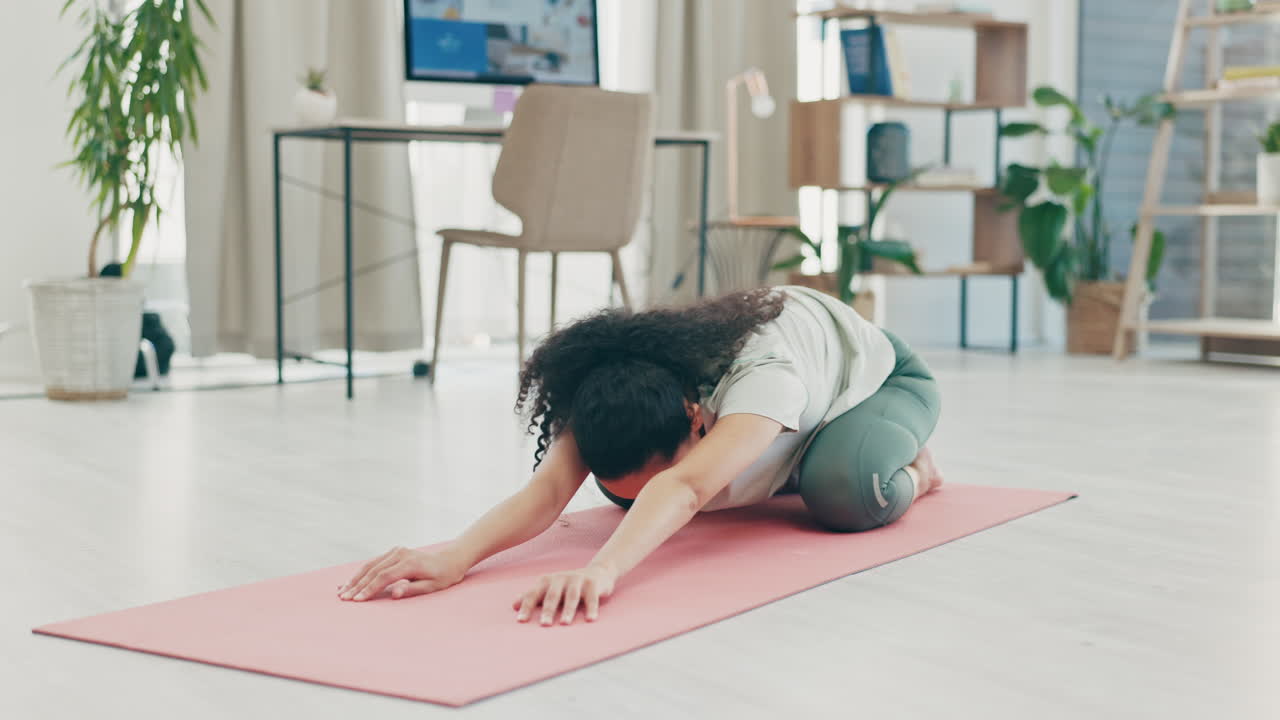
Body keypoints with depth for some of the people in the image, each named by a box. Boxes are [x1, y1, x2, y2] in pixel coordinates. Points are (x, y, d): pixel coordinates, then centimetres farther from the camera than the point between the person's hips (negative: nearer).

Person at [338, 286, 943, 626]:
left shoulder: (765, 372, -49)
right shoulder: (603, 398, -34)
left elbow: (686, 487, -65)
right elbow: (548, 487, -49)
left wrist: (601, 569, -82)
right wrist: (455, 556, -68)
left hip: (876, 370, -6)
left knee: (844, 489, -38)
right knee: (626, 484, -6)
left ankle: (906, 468, 1)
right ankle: (775, 475, 20)